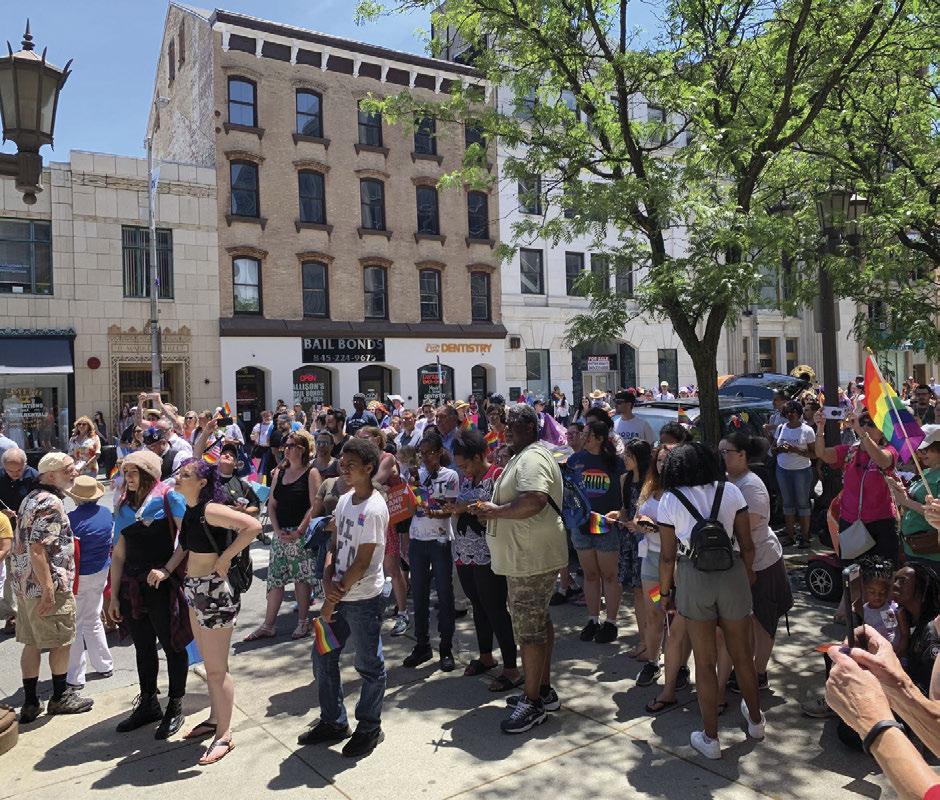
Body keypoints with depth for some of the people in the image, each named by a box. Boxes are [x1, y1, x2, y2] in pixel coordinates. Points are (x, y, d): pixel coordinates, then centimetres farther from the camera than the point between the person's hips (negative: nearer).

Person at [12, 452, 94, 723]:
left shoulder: (31, 498, 13)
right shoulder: (51, 504, -19)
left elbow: (23, 544, 19)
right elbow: (37, 551, -26)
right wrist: (49, 590, -25)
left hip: (24, 584, 9)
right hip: (50, 585, -9)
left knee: (32, 643, 15)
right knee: (61, 642, 7)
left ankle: (30, 703, 21)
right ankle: (60, 697, 20)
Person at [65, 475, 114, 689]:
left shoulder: (72, 519, -21)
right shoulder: (106, 513, -1)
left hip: (78, 576, -6)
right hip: (100, 573, 6)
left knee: (74, 625, 6)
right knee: (93, 620, 22)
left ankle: (75, 677, 13)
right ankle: (104, 665, 30)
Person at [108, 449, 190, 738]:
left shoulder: (169, 498, -8)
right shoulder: (124, 506, 10)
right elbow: (118, 555, 12)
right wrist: (114, 595, 11)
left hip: (163, 585, -6)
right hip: (132, 587, 6)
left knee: (172, 645, 5)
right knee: (143, 647, 17)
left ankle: (175, 708, 20)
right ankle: (148, 704, 33)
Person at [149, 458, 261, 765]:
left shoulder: (210, 510, -22)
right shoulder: (189, 511, 6)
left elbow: (253, 526, -34)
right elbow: (183, 547, 14)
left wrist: (224, 558, -25)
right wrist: (166, 570, -4)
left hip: (214, 592, -9)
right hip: (195, 591, 10)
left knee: (217, 669, 2)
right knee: (209, 664, 23)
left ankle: (224, 735, 16)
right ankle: (215, 719, 40)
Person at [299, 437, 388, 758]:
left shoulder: (374, 509, -19)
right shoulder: (344, 501, 6)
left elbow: (362, 563, -19)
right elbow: (334, 547, 9)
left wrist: (333, 600, -13)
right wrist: (329, 585, -7)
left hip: (364, 599, -8)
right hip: (339, 596, 8)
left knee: (369, 666, 7)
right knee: (323, 657, 16)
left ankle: (368, 728, 26)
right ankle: (333, 722, 33)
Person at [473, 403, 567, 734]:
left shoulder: (532, 459, -17)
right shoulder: (523, 457, 18)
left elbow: (534, 501, -33)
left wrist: (495, 511, -20)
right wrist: (494, 510, 9)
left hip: (532, 559, -11)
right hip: (528, 557, 11)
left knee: (529, 628, -3)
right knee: (539, 622, 18)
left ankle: (533, 702, 9)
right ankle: (544, 691, 30)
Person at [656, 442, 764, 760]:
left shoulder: (670, 500, -2)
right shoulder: (730, 491, 2)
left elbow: (668, 556, -2)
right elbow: (747, 545, 2)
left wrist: (665, 592, 10)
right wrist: (747, 577, 18)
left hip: (693, 579, -2)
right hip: (733, 575, 2)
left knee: (705, 662, 10)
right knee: (742, 655, 20)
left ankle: (710, 738, 19)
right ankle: (755, 720, 41)